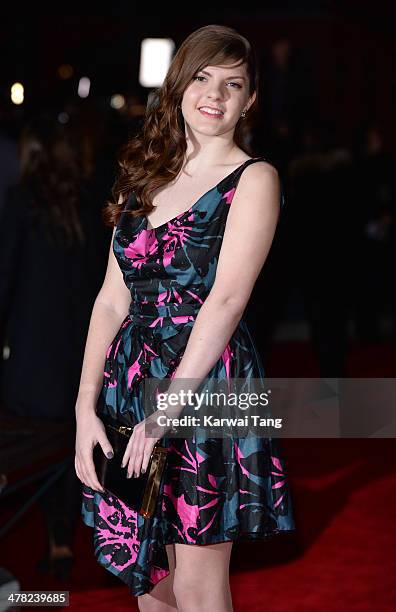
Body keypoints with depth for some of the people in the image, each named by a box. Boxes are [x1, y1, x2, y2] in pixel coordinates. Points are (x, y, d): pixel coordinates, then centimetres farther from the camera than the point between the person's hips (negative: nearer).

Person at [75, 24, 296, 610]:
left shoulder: (254, 179, -2)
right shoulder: (145, 177, 15)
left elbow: (226, 301, -13)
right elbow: (112, 299, 10)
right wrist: (86, 408, 0)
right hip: (130, 379, 6)